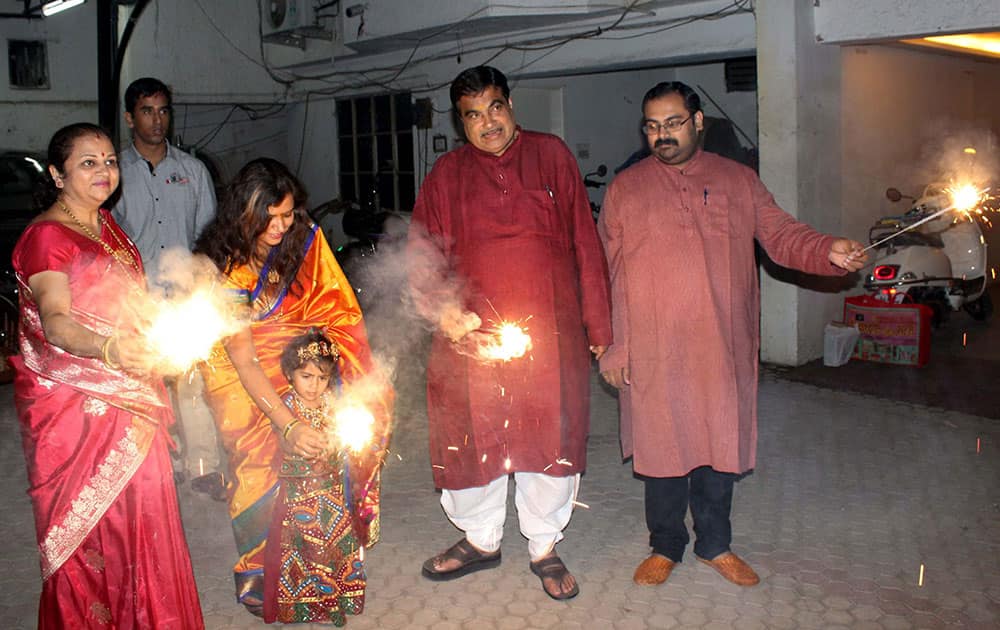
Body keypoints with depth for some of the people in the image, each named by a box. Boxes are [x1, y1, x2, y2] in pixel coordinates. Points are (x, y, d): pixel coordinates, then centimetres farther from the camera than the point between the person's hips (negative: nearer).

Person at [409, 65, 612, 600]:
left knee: (551, 437, 7)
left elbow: (585, 244, 5)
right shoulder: (447, 174, 7)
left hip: (550, 334, -1)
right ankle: (481, 540, 33)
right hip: (472, 334, 1)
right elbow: (422, 255, 6)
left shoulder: (552, 156, 4)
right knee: (470, 439, 9)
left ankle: (544, 547, 27)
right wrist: (442, 310, -13)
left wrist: (598, 323, 3)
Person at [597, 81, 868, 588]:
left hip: (723, 347, 2)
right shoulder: (625, 189, 4)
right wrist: (611, 346, -2)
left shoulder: (739, 180, 9)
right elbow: (607, 274, 3)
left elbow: (781, 236, 4)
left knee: (720, 444, 10)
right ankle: (665, 546, 26)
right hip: (653, 354, -1)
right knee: (661, 446, 6)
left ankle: (715, 544, 29)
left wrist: (830, 253, -17)